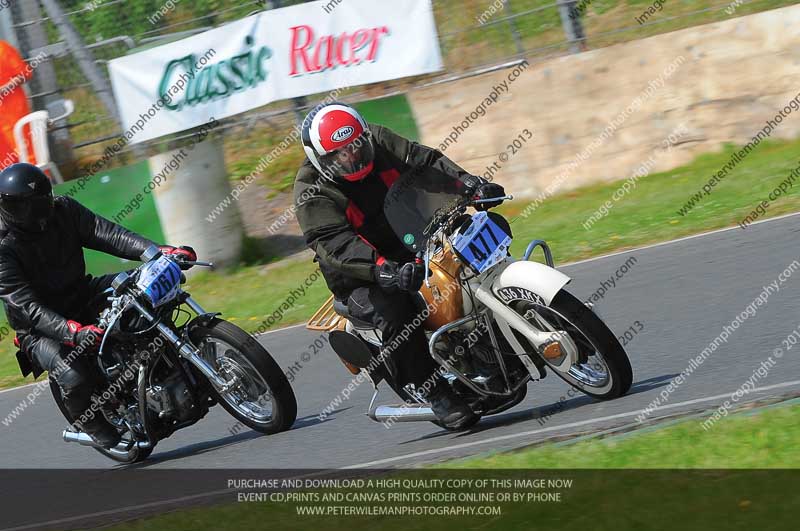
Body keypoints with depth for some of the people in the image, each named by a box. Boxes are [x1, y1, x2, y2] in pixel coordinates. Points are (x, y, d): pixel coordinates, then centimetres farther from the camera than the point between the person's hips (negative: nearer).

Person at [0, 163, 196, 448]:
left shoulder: (63, 209, -5)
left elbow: (106, 233, -13)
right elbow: (26, 305, -28)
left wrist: (160, 252, -28)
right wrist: (72, 332, -43)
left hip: (81, 295, 6)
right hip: (40, 328, -6)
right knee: (74, 378, -32)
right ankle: (107, 437, -5)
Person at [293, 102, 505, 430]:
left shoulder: (377, 141, -4)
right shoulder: (312, 194, -20)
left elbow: (424, 159, -5)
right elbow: (336, 245, -32)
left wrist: (468, 183, -23)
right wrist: (385, 271, -47)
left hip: (414, 242, 6)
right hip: (359, 278, -6)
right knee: (395, 313, -34)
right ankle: (437, 396, -26)